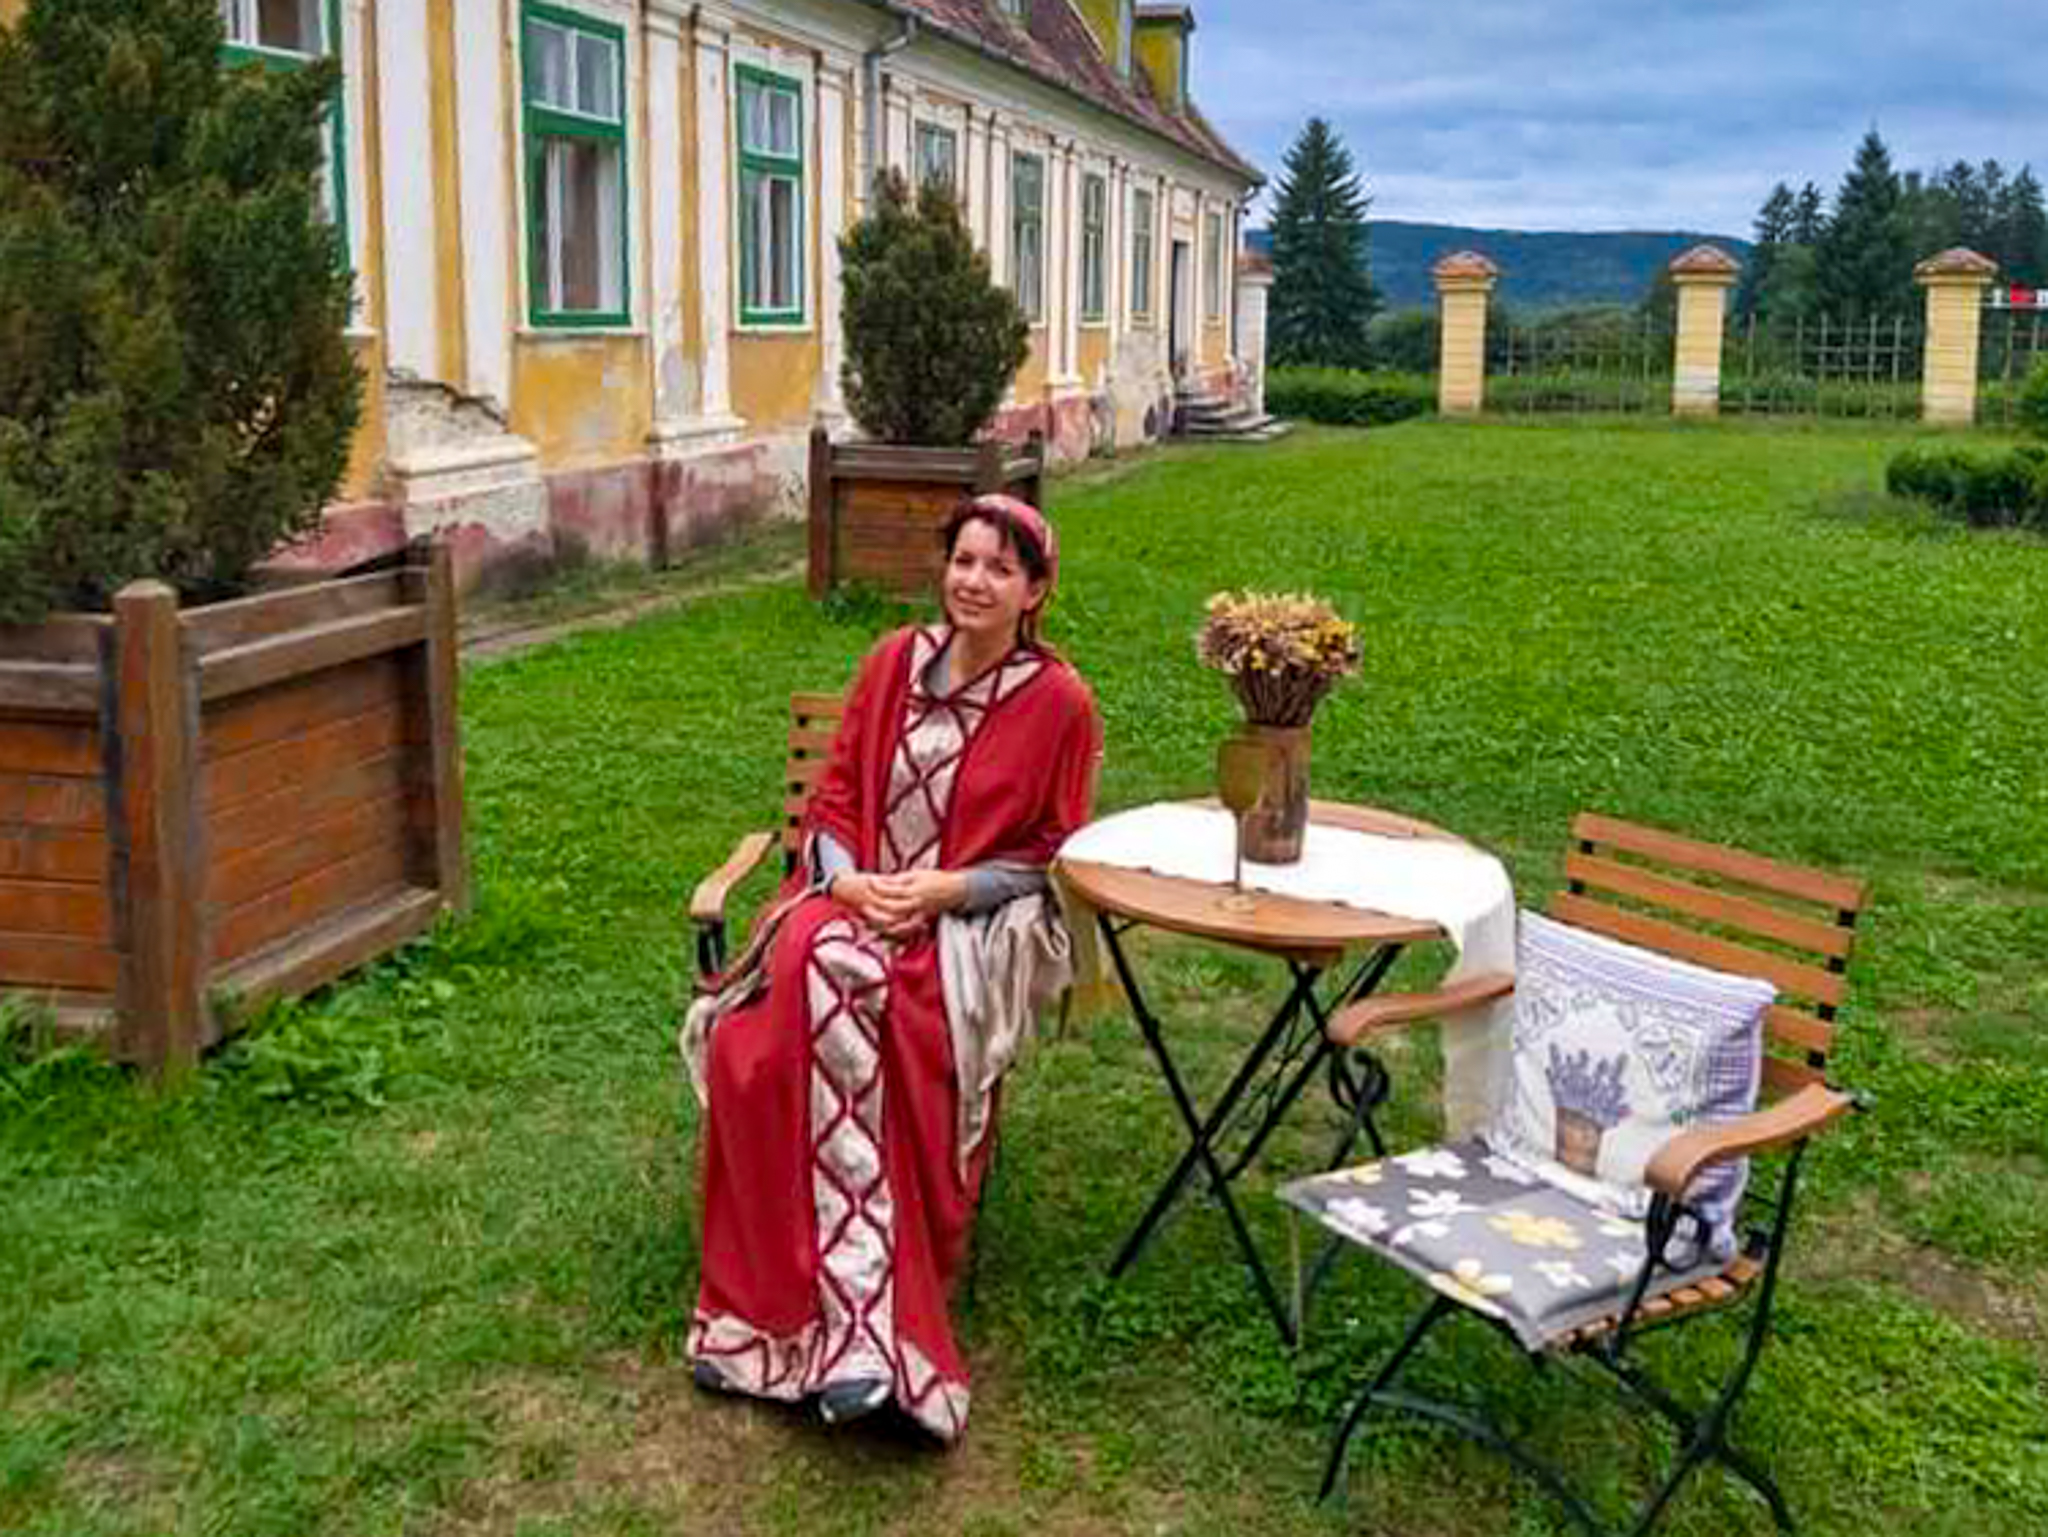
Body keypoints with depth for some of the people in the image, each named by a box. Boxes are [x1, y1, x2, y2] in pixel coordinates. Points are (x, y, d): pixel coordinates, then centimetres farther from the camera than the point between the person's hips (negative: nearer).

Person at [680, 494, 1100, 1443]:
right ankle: (863, 1317, -27)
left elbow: (1051, 856, 1)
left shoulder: (1058, 702, -3)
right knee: (819, 972, -31)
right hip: (856, 897, 3)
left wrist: (943, 888, -13)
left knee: (832, 995, -32)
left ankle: (824, 1309, -23)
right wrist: (850, 879, -8)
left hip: (976, 925, -3)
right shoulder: (894, 663, 8)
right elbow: (833, 802, 12)